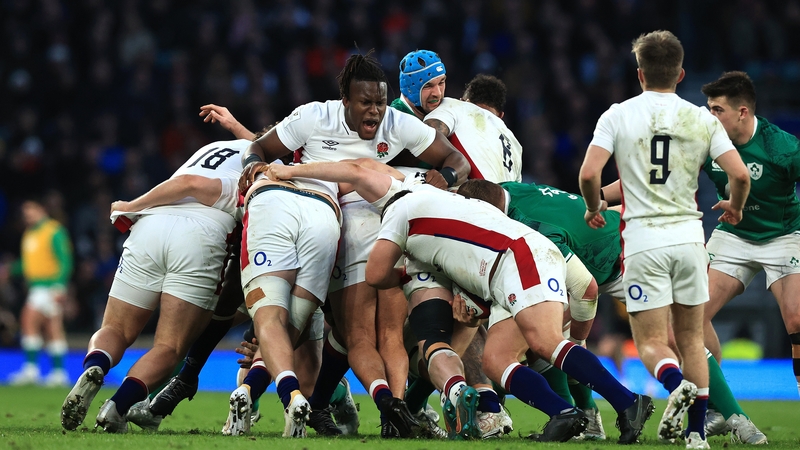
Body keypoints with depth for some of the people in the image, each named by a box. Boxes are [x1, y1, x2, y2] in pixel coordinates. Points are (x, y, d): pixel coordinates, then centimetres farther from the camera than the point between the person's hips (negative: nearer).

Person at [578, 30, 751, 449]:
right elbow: (740, 174, -4)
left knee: (651, 343, 1)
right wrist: (735, 207, 18)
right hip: (688, 237, 2)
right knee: (691, 339, 13)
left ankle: (676, 385, -31)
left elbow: (589, 174, -11)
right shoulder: (701, 119, 2)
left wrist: (594, 208, 10)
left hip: (643, 238, -2)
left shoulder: (617, 116, -2)